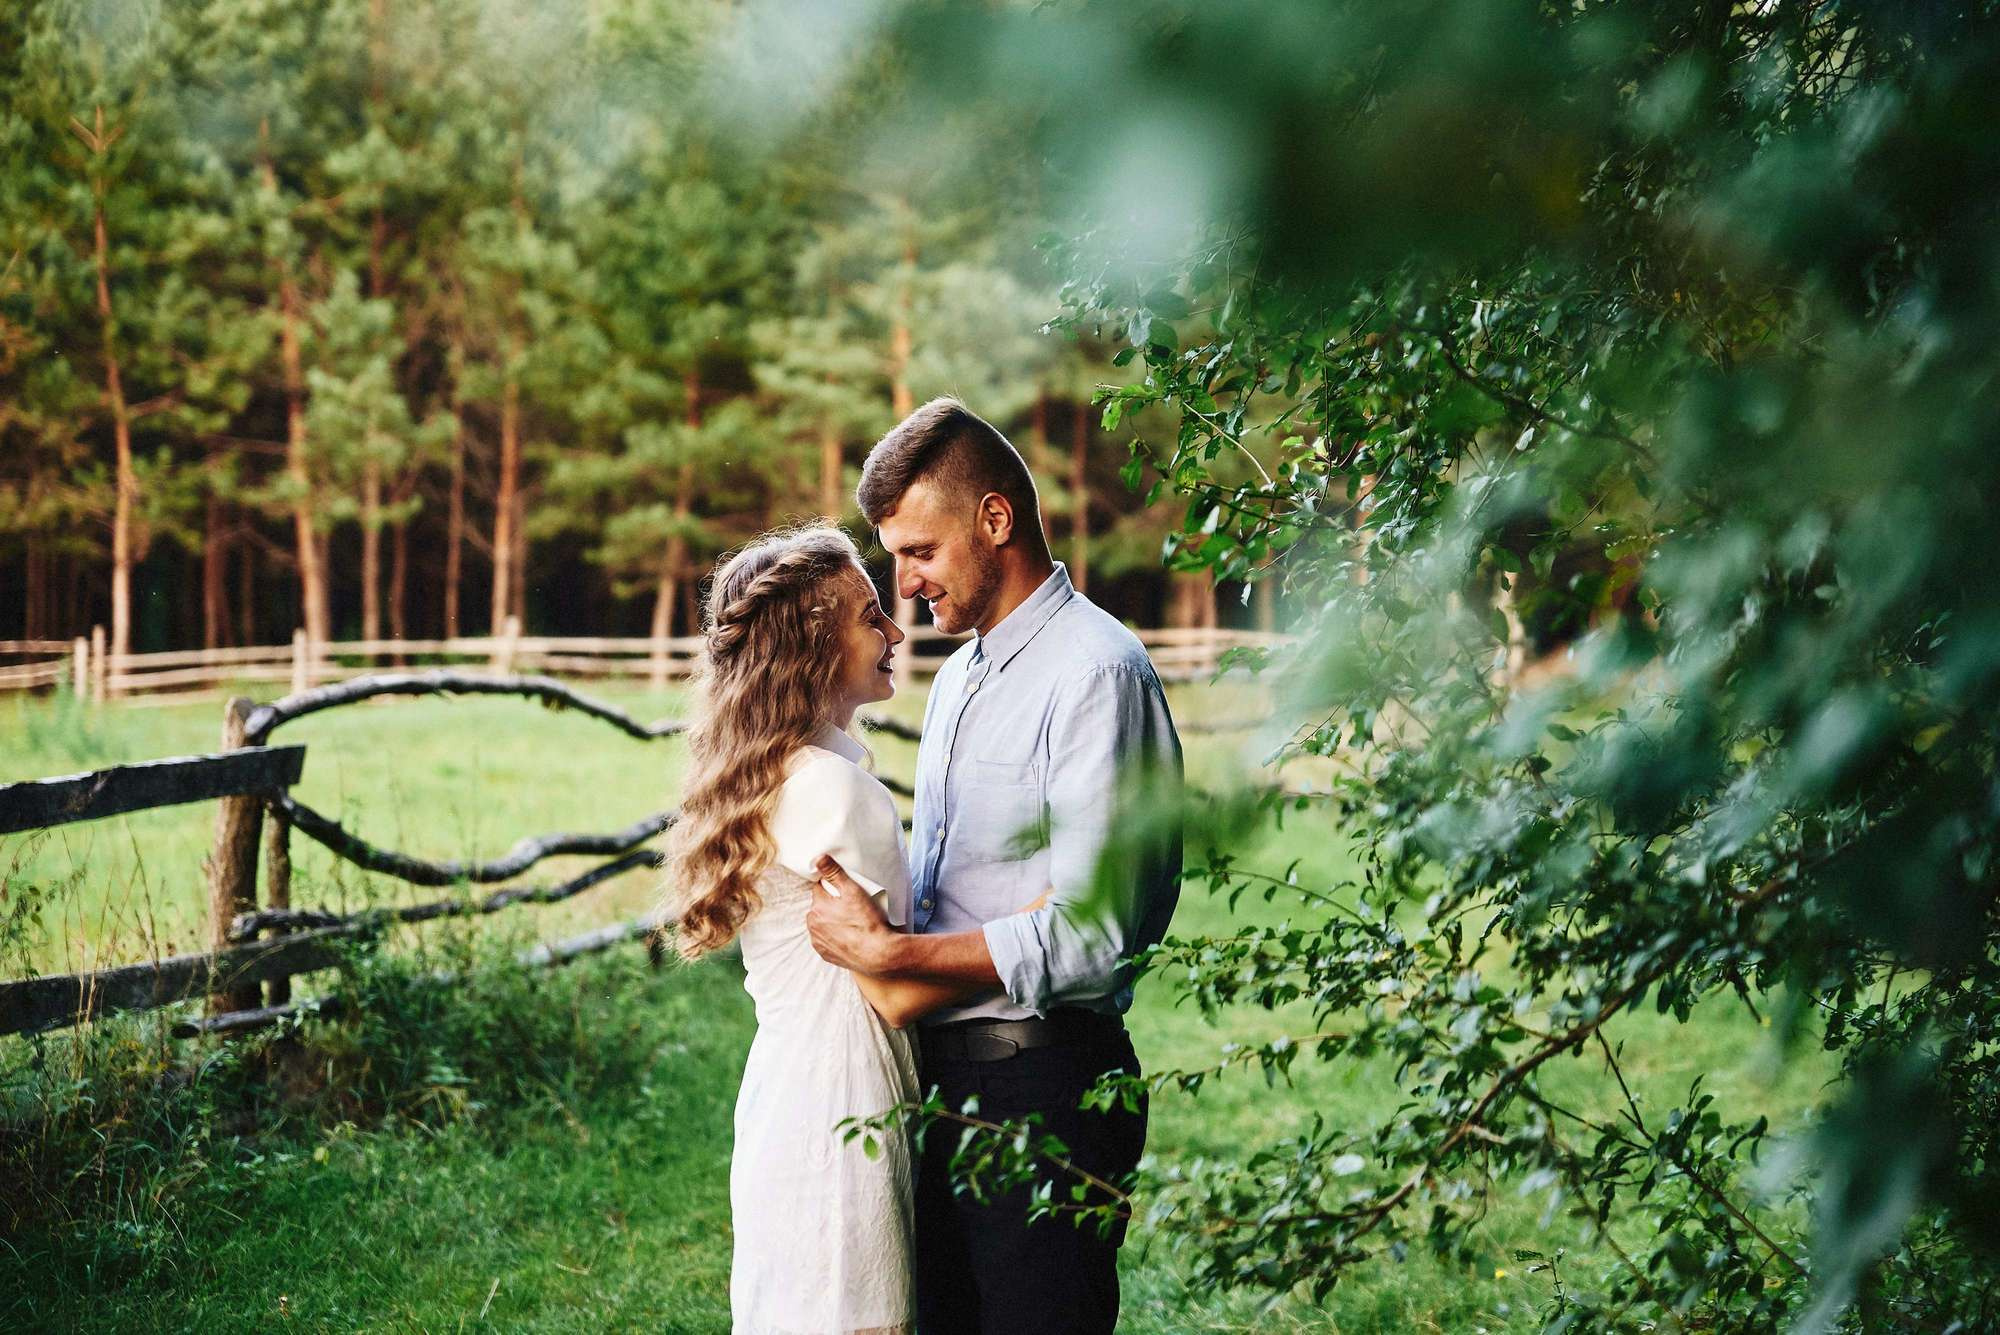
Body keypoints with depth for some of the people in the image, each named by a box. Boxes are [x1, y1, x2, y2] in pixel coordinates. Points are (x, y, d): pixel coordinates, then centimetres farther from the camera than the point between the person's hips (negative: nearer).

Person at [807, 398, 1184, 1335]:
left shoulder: (1096, 674, -14)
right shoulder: (957, 677, 17)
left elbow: (1090, 939, -21)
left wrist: (886, 952, -19)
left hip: (1039, 1086, -9)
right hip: (939, 1077, 9)